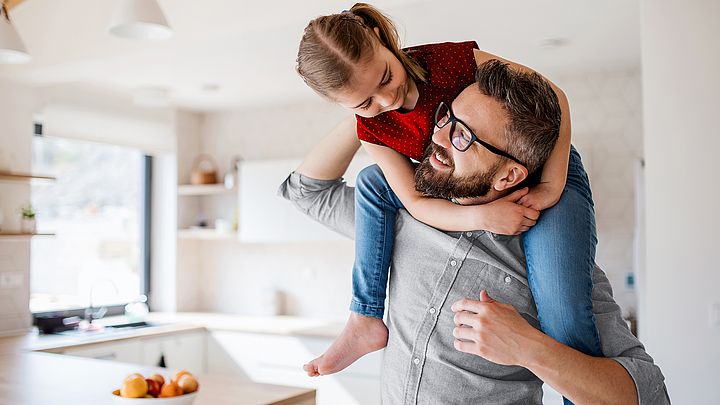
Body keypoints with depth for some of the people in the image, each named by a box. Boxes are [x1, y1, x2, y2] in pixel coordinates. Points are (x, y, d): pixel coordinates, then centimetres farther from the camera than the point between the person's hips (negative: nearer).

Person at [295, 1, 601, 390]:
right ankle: (367, 321, -3)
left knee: (562, 311, -28)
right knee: (372, 184, -6)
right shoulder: (371, 128, -12)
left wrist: (552, 187, -26)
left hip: (547, 173, -5)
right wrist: (480, 217, -33)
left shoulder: (450, 60, -27)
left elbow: (553, 96, -20)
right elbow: (416, 203, -15)